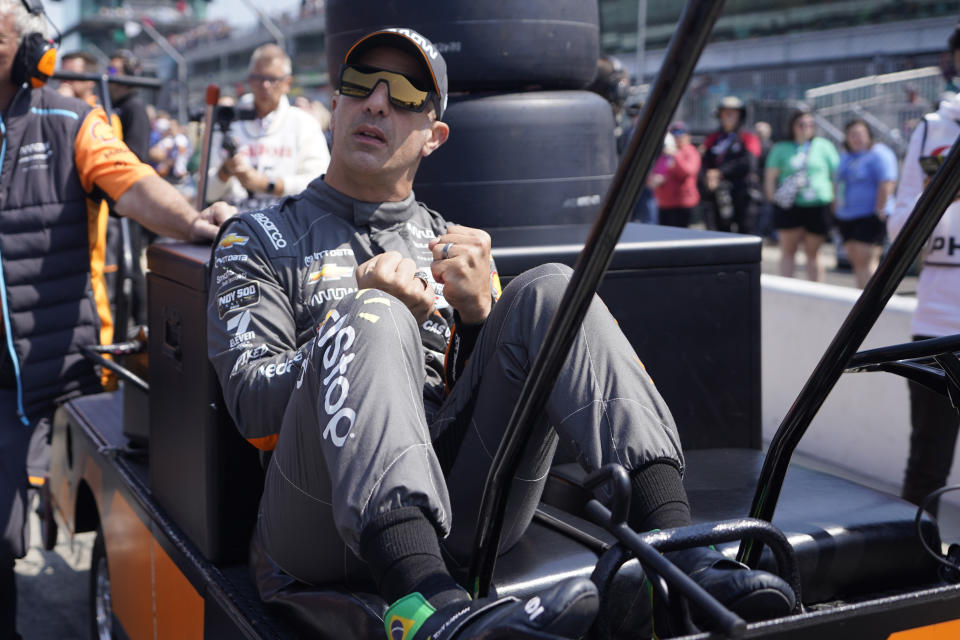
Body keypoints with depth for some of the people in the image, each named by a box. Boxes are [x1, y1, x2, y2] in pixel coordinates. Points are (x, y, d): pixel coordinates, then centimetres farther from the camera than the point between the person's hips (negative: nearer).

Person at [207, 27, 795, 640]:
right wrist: (370, 312, -13)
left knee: (550, 290, -13)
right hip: (324, 529, -3)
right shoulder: (261, 238, 16)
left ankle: (676, 549, -30)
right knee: (371, 319, -30)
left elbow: (516, 392, 16)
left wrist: (481, 314, -5)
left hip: (455, 519, 3)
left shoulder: (455, 247, 25)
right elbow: (252, 405, 1)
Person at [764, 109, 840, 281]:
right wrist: (773, 199, -4)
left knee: (813, 252, 5)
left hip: (817, 207, 0)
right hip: (789, 207, 0)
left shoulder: (824, 146, 10)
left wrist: (834, 199, 3)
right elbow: (770, 177, 8)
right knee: (788, 250, 2)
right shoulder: (781, 149, 9)